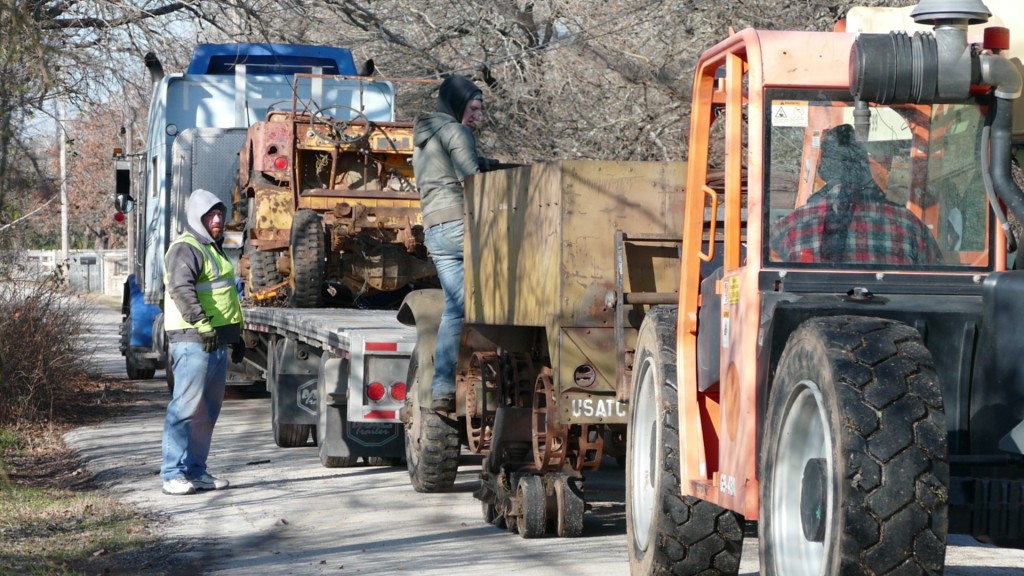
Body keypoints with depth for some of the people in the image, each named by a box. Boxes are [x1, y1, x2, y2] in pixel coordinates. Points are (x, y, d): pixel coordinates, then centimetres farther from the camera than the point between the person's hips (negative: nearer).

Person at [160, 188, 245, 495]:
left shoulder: (214, 249, 22)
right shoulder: (185, 249, -10)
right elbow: (181, 289, -25)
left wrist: (235, 336, 30)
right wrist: (202, 324, -32)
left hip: (216, 340, 10)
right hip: (193, 341, -10)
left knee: (208, 409, 12)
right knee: (186, 407, -10)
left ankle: (196, 470, 18)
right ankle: (173, 474, -10)